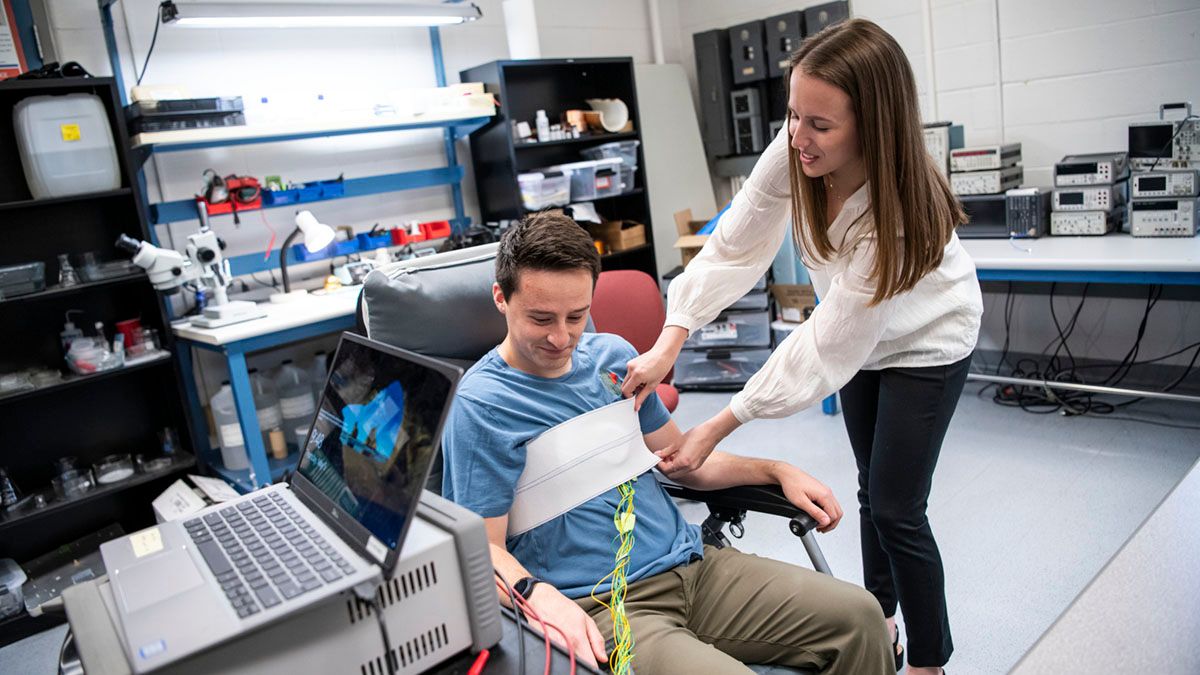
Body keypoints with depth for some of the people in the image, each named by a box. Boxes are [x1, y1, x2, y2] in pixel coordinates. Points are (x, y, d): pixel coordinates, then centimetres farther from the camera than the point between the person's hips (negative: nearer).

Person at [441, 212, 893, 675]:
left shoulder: (612, 356, 10)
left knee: (858, 616, -5)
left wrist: (777, 471, 10)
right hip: (596, 608, -6)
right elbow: (486, 547, -9)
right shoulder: (479, 405, -9)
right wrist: (540, 596, -30)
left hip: (692, 565, 6)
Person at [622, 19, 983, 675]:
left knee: (896, 510, -3)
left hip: (925, 342, -6)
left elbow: (823, 347, -36)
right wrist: (669, 343, -30)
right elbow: (733, 245, -21)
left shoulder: (900, 212, -39)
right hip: (858, 336, 6)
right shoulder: (794, 152, -26)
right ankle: (879, 618, 41)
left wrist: (718, 428, -34)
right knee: (872, 488, 19)